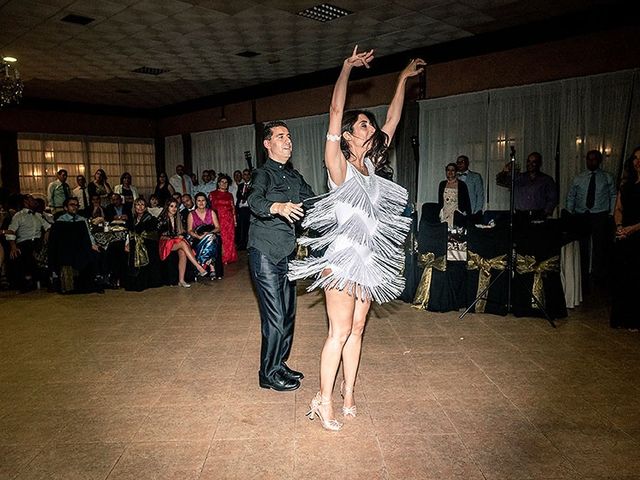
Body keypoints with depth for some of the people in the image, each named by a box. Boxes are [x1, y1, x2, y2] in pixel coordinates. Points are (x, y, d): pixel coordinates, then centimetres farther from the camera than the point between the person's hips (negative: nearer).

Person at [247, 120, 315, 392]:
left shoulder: (294, 176, 14)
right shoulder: (263, 174, -10)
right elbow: (254, 200, -30)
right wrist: (277, 207, -50)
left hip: (287, 254, 8)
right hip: (265, 254, -8)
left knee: (288, 314, 14)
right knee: (276, 317, -6)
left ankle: (279, 364, 30)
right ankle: (269, 374, 10)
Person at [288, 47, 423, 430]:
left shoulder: (371, 164, 12)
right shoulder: (339, 165, -5)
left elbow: (392, 120, 18)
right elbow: (336, 112, -15)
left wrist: (403, 80, 22)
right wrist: (347, 68, -14)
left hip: (368, 258, 7)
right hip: (342, 256, -7)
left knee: (357, 329, 12)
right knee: (340, 331, -5)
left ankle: (348, 395, 23)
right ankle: (324, 401, 8)